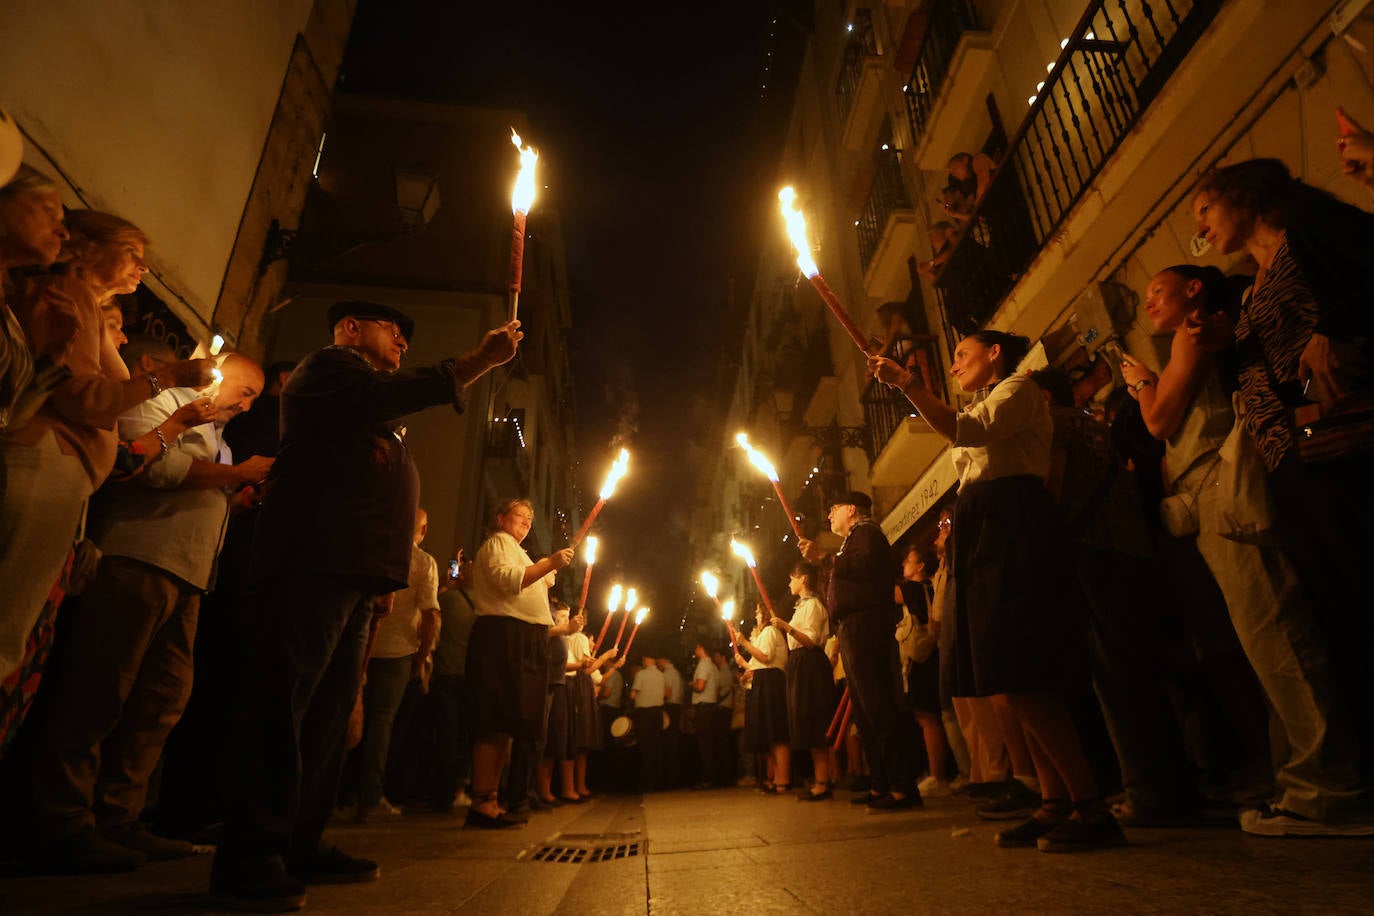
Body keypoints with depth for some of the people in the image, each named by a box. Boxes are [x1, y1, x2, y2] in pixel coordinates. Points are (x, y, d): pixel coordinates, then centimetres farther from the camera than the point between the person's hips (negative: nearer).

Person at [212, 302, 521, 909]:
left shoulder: (367, 394, 33)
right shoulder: (329, 364, 4)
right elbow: (385, 398, -15)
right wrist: (477, 360, -15)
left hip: (355, 569, 10)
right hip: (315, 559, -10)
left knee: (329, 709, 9)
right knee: (281, 701, -10)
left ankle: (300, 846, 17)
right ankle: (250, 861, -6)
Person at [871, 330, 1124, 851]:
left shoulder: (1018, 389, 4)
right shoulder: (981, 408, 31)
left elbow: (968, 431, -16)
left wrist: (907, 384, -17)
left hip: (1010, 524, -9)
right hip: (982, 534, 9)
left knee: (1019, 676, -16)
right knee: (1010, 678, 4)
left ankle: (1091, 807, -9)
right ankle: (1054, 802, 8)